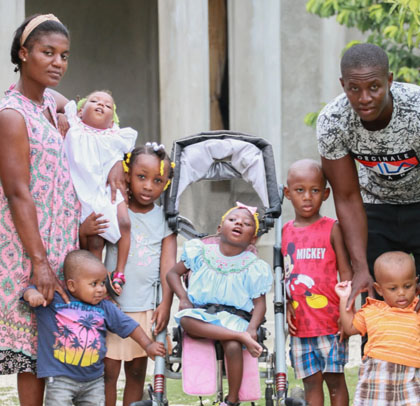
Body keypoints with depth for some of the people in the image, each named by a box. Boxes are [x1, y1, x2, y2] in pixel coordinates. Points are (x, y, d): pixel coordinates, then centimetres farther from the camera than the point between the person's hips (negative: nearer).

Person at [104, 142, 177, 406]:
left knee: (137, 371, 10)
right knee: (108, 370, -1)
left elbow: (168, 264, 0)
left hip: (146, 308, 2)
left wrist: (166, 305, -5)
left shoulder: (164, 218, 3)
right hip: (112, 305, -2)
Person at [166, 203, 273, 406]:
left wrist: (252, 328, -17)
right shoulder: (201, 253, 7)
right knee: (186, 319, -35)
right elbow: (173, 273, 15)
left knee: (233, 346, -33)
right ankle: (241, 336, -39)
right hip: (202, 311, 2)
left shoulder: (253, 267, 1)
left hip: (235, 316, -2)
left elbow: (259, 303, 1)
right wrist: (183, 297, -2)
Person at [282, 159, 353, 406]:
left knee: (335, 379, 1)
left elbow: (345, 273, -3)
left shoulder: (332, 229, -2)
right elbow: (284, 274, 14)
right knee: (311, 383, 6)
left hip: (330, 321, -4)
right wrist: (286, 306, 0)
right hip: (300, 324, 4)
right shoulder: (286, 232, 9)